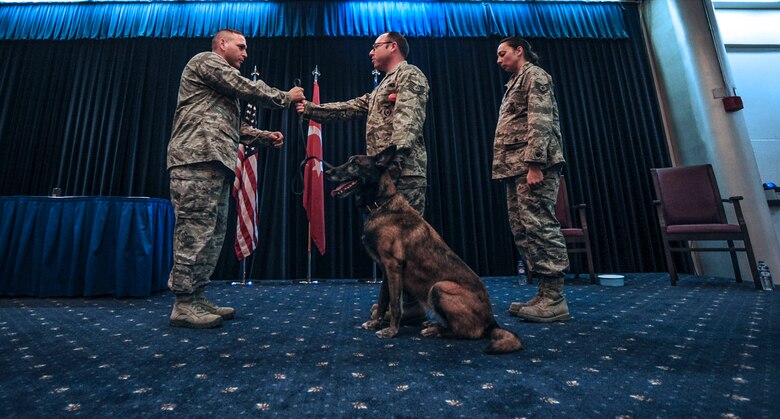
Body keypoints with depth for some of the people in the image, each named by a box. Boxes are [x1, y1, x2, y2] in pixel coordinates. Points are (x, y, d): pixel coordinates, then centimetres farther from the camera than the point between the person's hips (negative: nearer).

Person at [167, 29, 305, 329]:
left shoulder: (223, 89, 33)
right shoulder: (206, 60, 5)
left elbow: (233, 128, 27)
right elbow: (248, 90, -5)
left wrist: (265, 137, 15)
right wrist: (286, 98, 6)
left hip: (214, 162, 10)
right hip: (198, 158, -10)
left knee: (213, 233, 6)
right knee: (195, 231, -11)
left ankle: (197, 298, 12)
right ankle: (183, 305, -5)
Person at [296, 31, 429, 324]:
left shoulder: (409, 74, 4)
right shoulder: (382, 87, 32)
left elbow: (407, 118, -14)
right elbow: (347, 108, 31)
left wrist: (394, 154, -28)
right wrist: (310, 109, 30)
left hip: (404, 169, -9)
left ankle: (413, 305, -4)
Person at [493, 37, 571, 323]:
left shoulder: (534, 75, 3)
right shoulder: (516, 82, 29)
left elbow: (540, 122, -12)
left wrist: (534, 164, -21)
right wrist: (511, 170, 16)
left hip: (532, 165, -9)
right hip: (515, 168, 9)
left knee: (539, 227, -12)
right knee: (523, 231, 5)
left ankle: (555, 300, -5)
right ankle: (544, 295, 12)